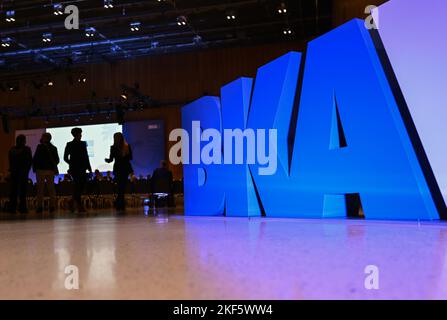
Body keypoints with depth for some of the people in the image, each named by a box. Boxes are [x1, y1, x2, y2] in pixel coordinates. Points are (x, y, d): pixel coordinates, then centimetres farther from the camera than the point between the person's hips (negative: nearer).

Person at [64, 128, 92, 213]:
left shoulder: (83, 144, 13)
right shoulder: (70, 145, 3)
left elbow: (86, 157, 11)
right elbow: (65, 157, 4)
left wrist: (89, 167, 5)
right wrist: (71, 164, -4)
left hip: (82, 169, 4)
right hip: (74, 169, -4)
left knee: (82, 186, 2)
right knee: (78, 186, -7)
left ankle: (73, 203, 18)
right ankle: (80, 206, -4)